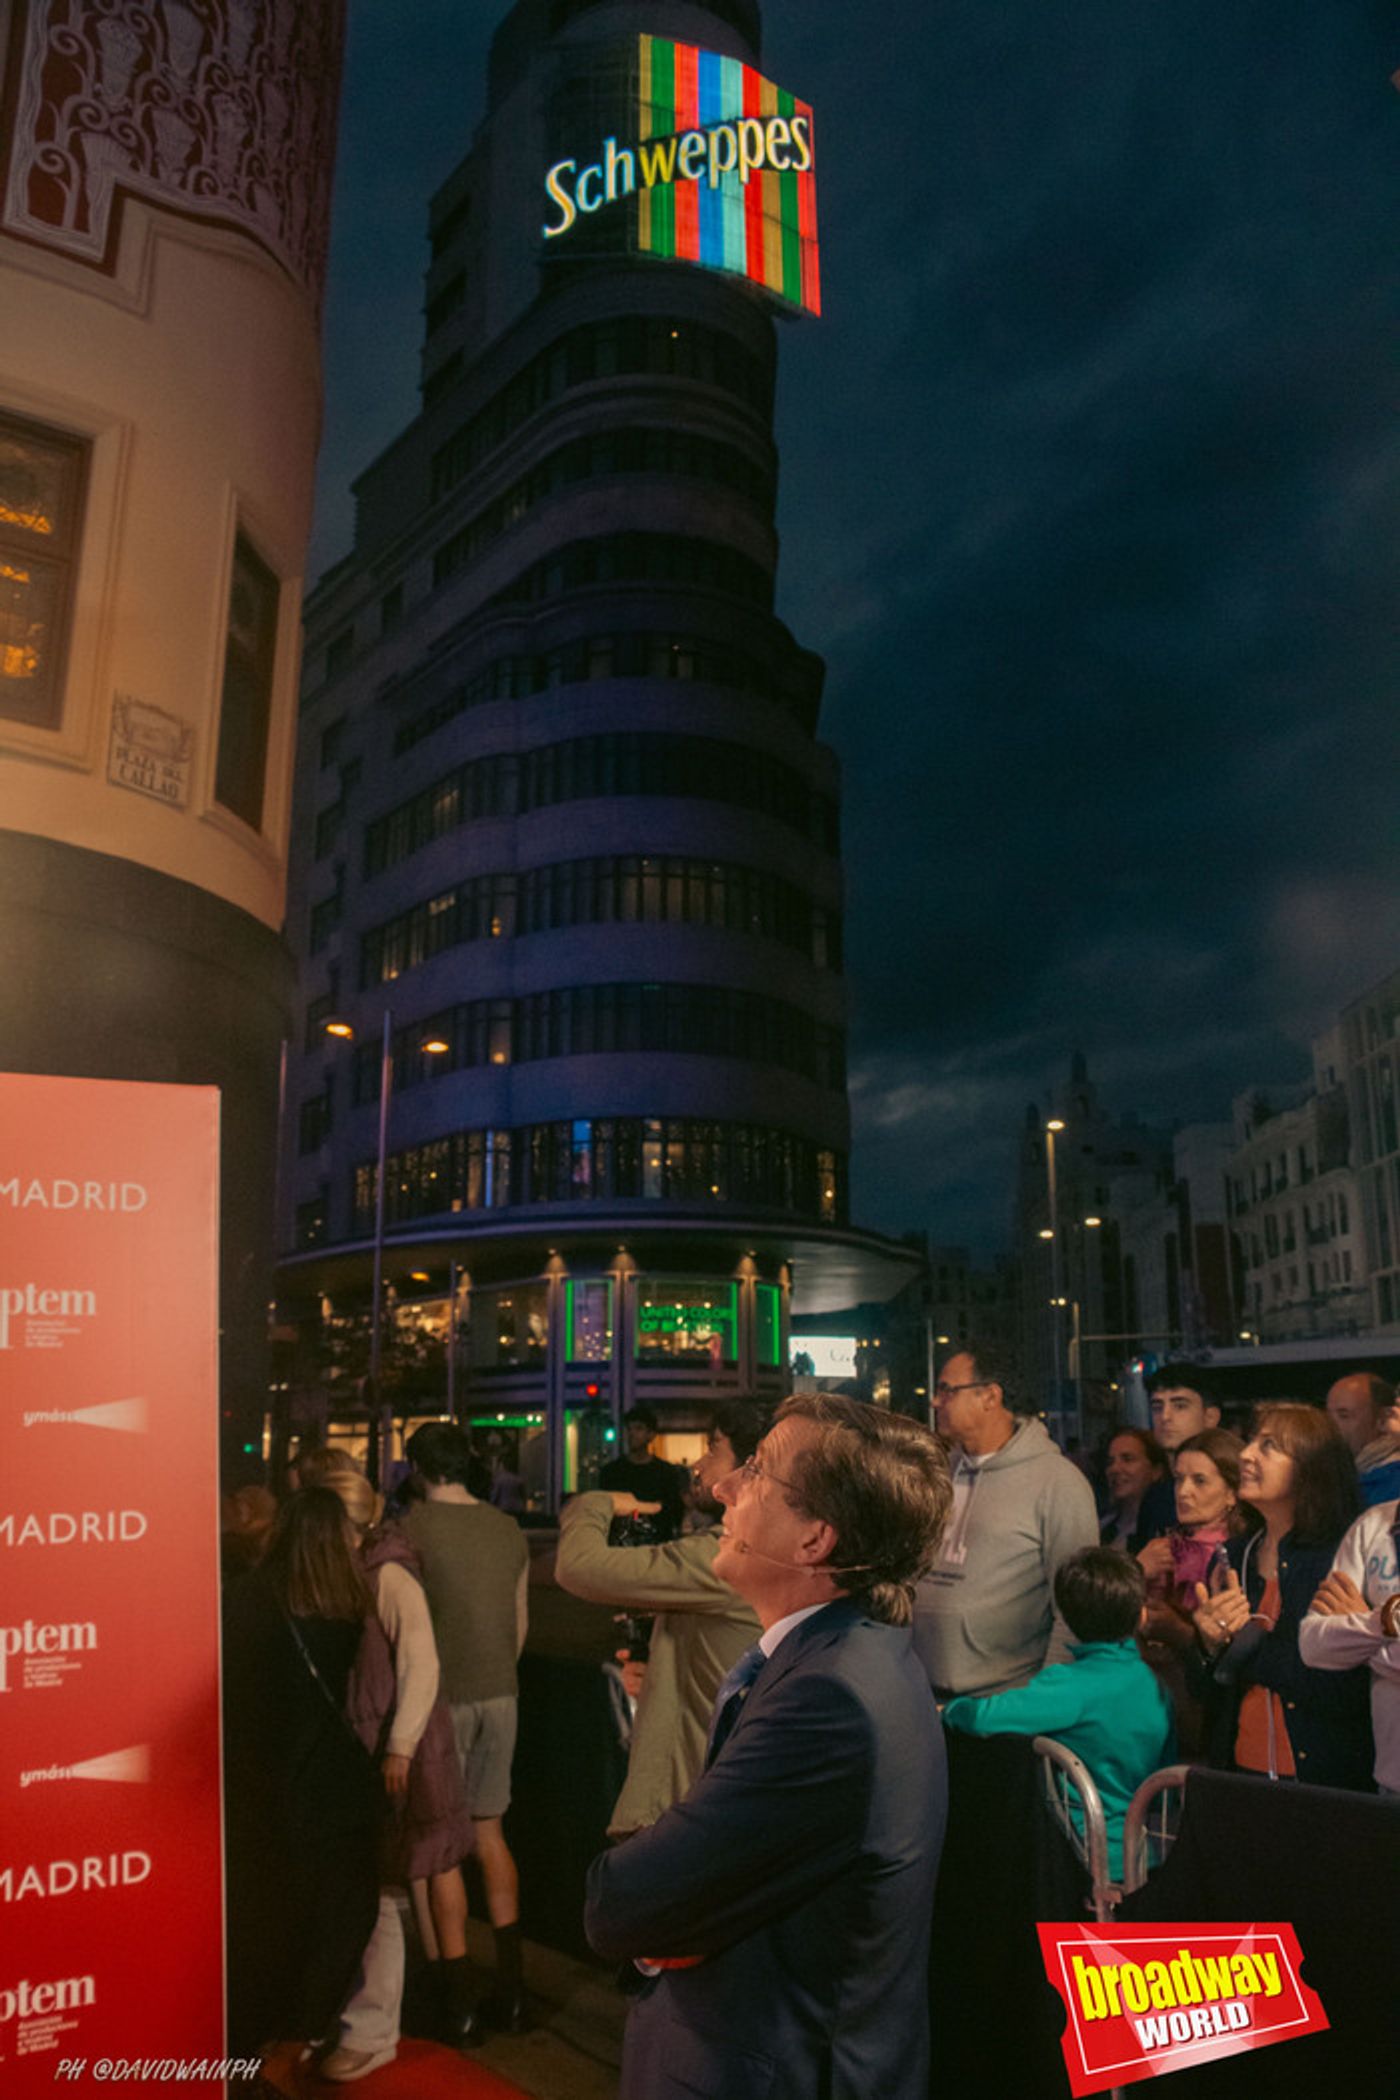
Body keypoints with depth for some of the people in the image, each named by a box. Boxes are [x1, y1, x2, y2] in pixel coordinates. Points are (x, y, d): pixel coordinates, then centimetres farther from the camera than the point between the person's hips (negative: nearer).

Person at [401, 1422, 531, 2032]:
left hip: (444, 1695, -5)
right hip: (500, 1692, 5)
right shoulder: (508, 1529, 5)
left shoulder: (414, 1525, -12)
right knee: (489, 1831, 15)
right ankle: (510, 1988, 18)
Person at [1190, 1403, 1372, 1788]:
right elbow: (1205, 1691, 7)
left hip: (1322, 1782, -5)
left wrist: (1246, 1638, -15)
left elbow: (1345, 1693, -21)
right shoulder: (1233, 1557, 3)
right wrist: (1211, 1644, -13)